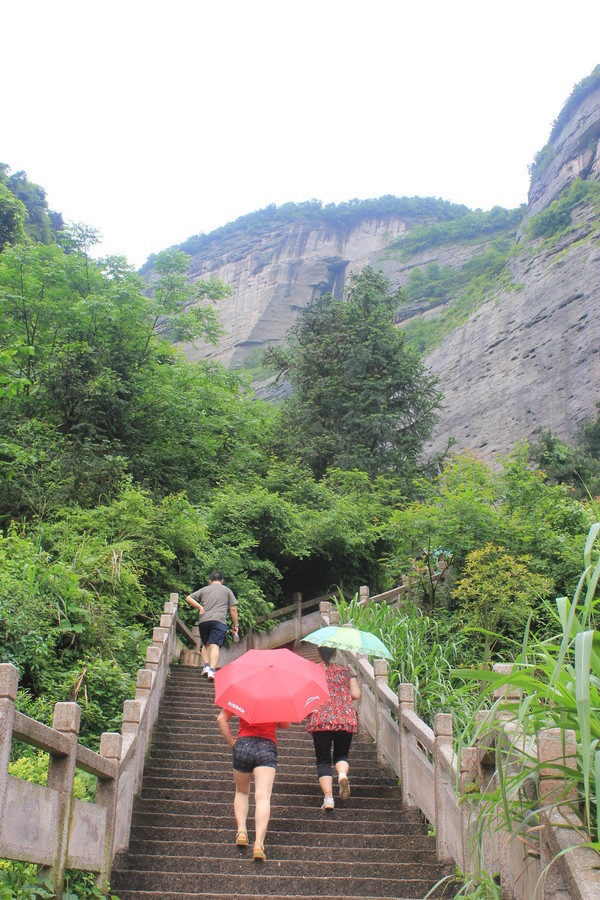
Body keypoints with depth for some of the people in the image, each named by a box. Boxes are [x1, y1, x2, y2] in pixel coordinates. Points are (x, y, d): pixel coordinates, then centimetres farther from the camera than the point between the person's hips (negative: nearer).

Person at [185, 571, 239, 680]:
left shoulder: (204, 589, 23)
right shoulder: (227, 590, 19)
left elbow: (188, 598, 14)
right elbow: (233, 609, 12)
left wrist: (199, 607, 11)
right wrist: (235, 625, 17)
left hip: (203, 620, 2)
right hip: (219, 620, -2)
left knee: (205, 644, 19)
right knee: (215, 645, -11)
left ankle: (206, 665, 4)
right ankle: (212, 669, -25)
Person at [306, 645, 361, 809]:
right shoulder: (345, 670, 9)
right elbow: (356, 695, 5)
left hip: (320, 720, -1)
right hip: (346, 719, 1)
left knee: (323, 760, 7)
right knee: (341, 754, 17)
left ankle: (328, 798, -6)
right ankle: (342, 773, -17)